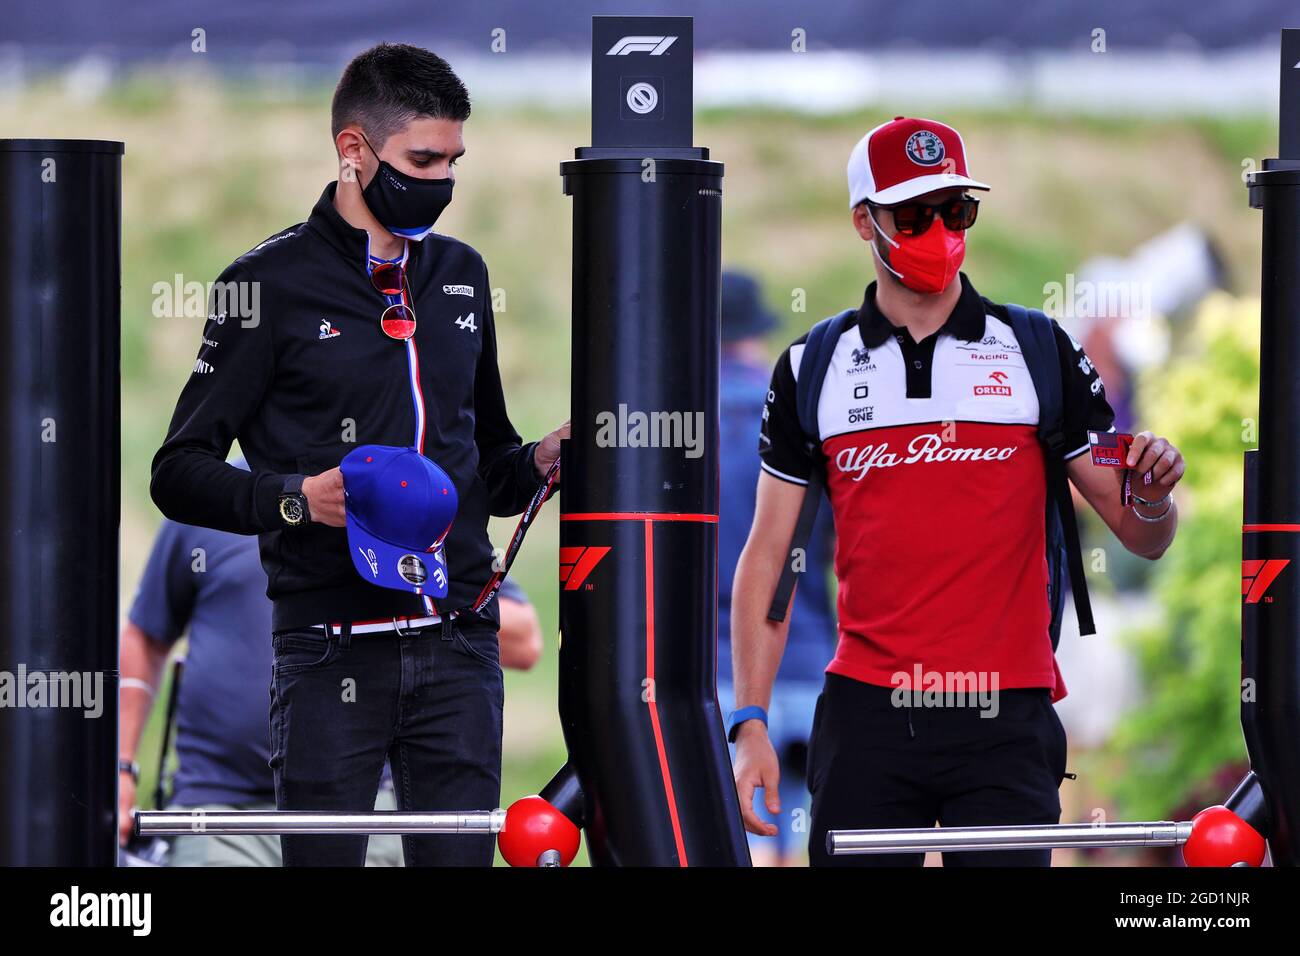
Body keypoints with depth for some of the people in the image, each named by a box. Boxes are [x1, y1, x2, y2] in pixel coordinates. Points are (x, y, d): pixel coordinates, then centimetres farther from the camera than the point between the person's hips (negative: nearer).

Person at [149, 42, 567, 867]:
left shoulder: (462, 275, 17)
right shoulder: (272, 285, -2)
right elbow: (180, 473, -3)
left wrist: (541, 460, 4)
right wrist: (298, 498, -19)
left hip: (460, 642, 5)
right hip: (332, 650, -4)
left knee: (461, 859, 0)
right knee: (323, 859, -5)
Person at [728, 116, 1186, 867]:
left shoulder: (1039, 351, 5)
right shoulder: (812, 369, 8)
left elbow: (1142, 539, 7)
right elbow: (769, 555, 9)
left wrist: (1152, 498, -17)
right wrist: (751, 723, 0)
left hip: (1005, 722, -1)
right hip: (867, 715, 1)